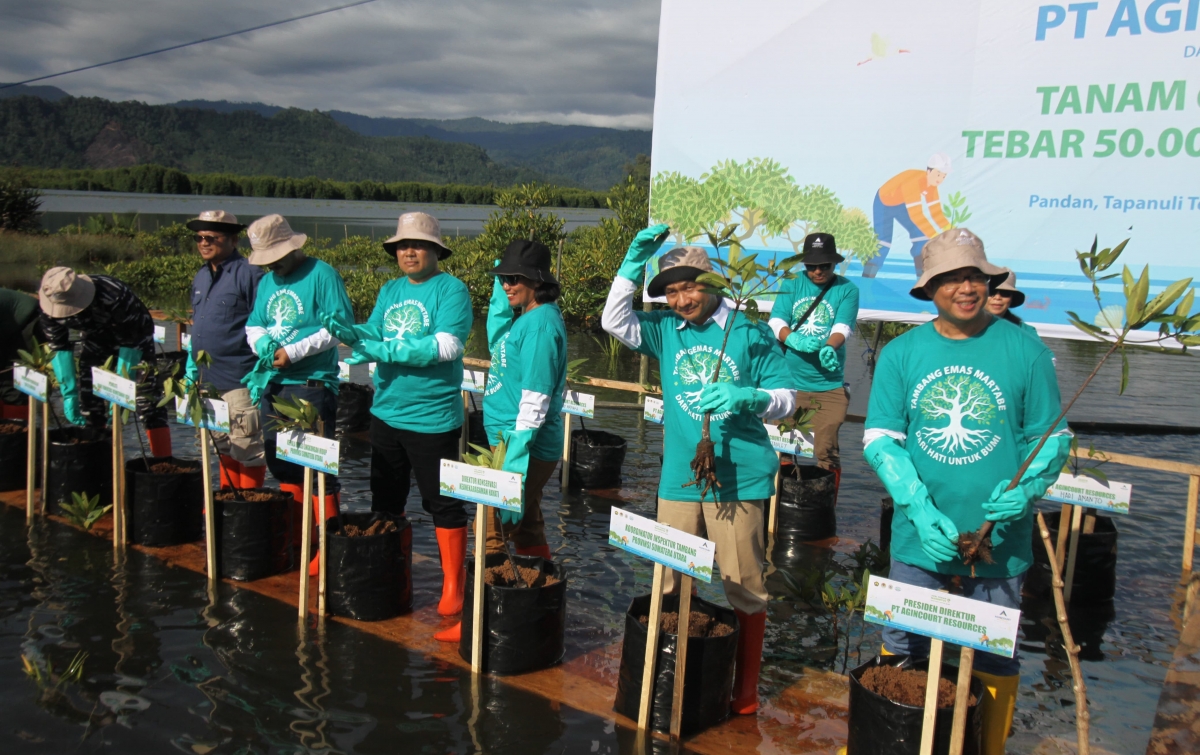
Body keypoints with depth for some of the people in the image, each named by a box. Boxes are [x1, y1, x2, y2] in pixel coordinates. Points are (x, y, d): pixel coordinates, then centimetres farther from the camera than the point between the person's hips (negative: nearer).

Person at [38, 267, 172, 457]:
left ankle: (163, 462, -12)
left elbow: (131, 342, -31)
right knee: (86, 396, 1)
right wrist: (69, 393, -19)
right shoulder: (49, 307, -24)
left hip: (133, 334, -5)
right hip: (96, 338, 5)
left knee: (147, 398, -14)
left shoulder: (113, 296, -40)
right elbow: (58, 347, -13)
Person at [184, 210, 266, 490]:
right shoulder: (201, 277, 15)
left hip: (239, 380, -8)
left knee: (246, 449, 0)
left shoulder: (248, 274, -11)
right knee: (223, 448, 18)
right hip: (207, 380, 8)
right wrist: (192, 367, 19)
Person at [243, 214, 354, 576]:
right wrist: (263, 344, -4)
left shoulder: (321, 275, -9)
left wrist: (293, 352, -18)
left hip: (312, 386, -8)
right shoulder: (267, 282, 14)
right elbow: (253, 326, 20)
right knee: (282, 464, 15)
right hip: (274, 384, 8)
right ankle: (294, 536, 29)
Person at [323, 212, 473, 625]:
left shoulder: (451, 289, -10)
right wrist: (348, 332, -18)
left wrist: (385, 350, -25)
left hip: (432, 418, -7)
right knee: (385, 500, 17)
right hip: (386, 412, 7)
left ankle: (452, 585, 13)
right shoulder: (390, 291, 12)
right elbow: (374, 335, 5)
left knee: (443, 504, 2)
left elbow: (447, 345, -22)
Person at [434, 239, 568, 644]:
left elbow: (535, 398, -23)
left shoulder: (540, 324, -18)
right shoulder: (526, 317, 10)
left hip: (525, 445, -10)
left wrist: (514, 458, -25)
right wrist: (500, 294, 8)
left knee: (494, 534, -3)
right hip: (510, 440, 10)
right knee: (526, 527, 16)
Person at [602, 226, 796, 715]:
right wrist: (635, 262, -4)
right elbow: (614, 321, 2)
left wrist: (744, 397, -23)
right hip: (679, 477, 4)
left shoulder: (748, 333, -2)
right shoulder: (666, 329, 9)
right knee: (669, 584, 10)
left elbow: (786, 398, -3)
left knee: (744, 589, 2)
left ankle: (744, 690, 15)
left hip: (737, 480, -4)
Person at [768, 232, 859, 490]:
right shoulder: (791, 285, 5)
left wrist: (829, 348, -34)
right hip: (788, 382, 2)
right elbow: (776, 323, -5)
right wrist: (795, 340, -26)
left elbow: (842, 328, -12)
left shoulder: (847, 290, 1)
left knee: (827, 450, -4)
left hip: (829, 386, -2)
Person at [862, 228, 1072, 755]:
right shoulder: (901, 354, -1)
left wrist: (1027, 487, -18)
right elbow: (880, 438, -4)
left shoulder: (1025, 351, -3)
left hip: (1000, 542, -1)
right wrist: (920, 507, -17)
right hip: (920, 539, 1)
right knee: (900, 655, 14)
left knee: (995, 664, 13)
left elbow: (1053, 437, 2)